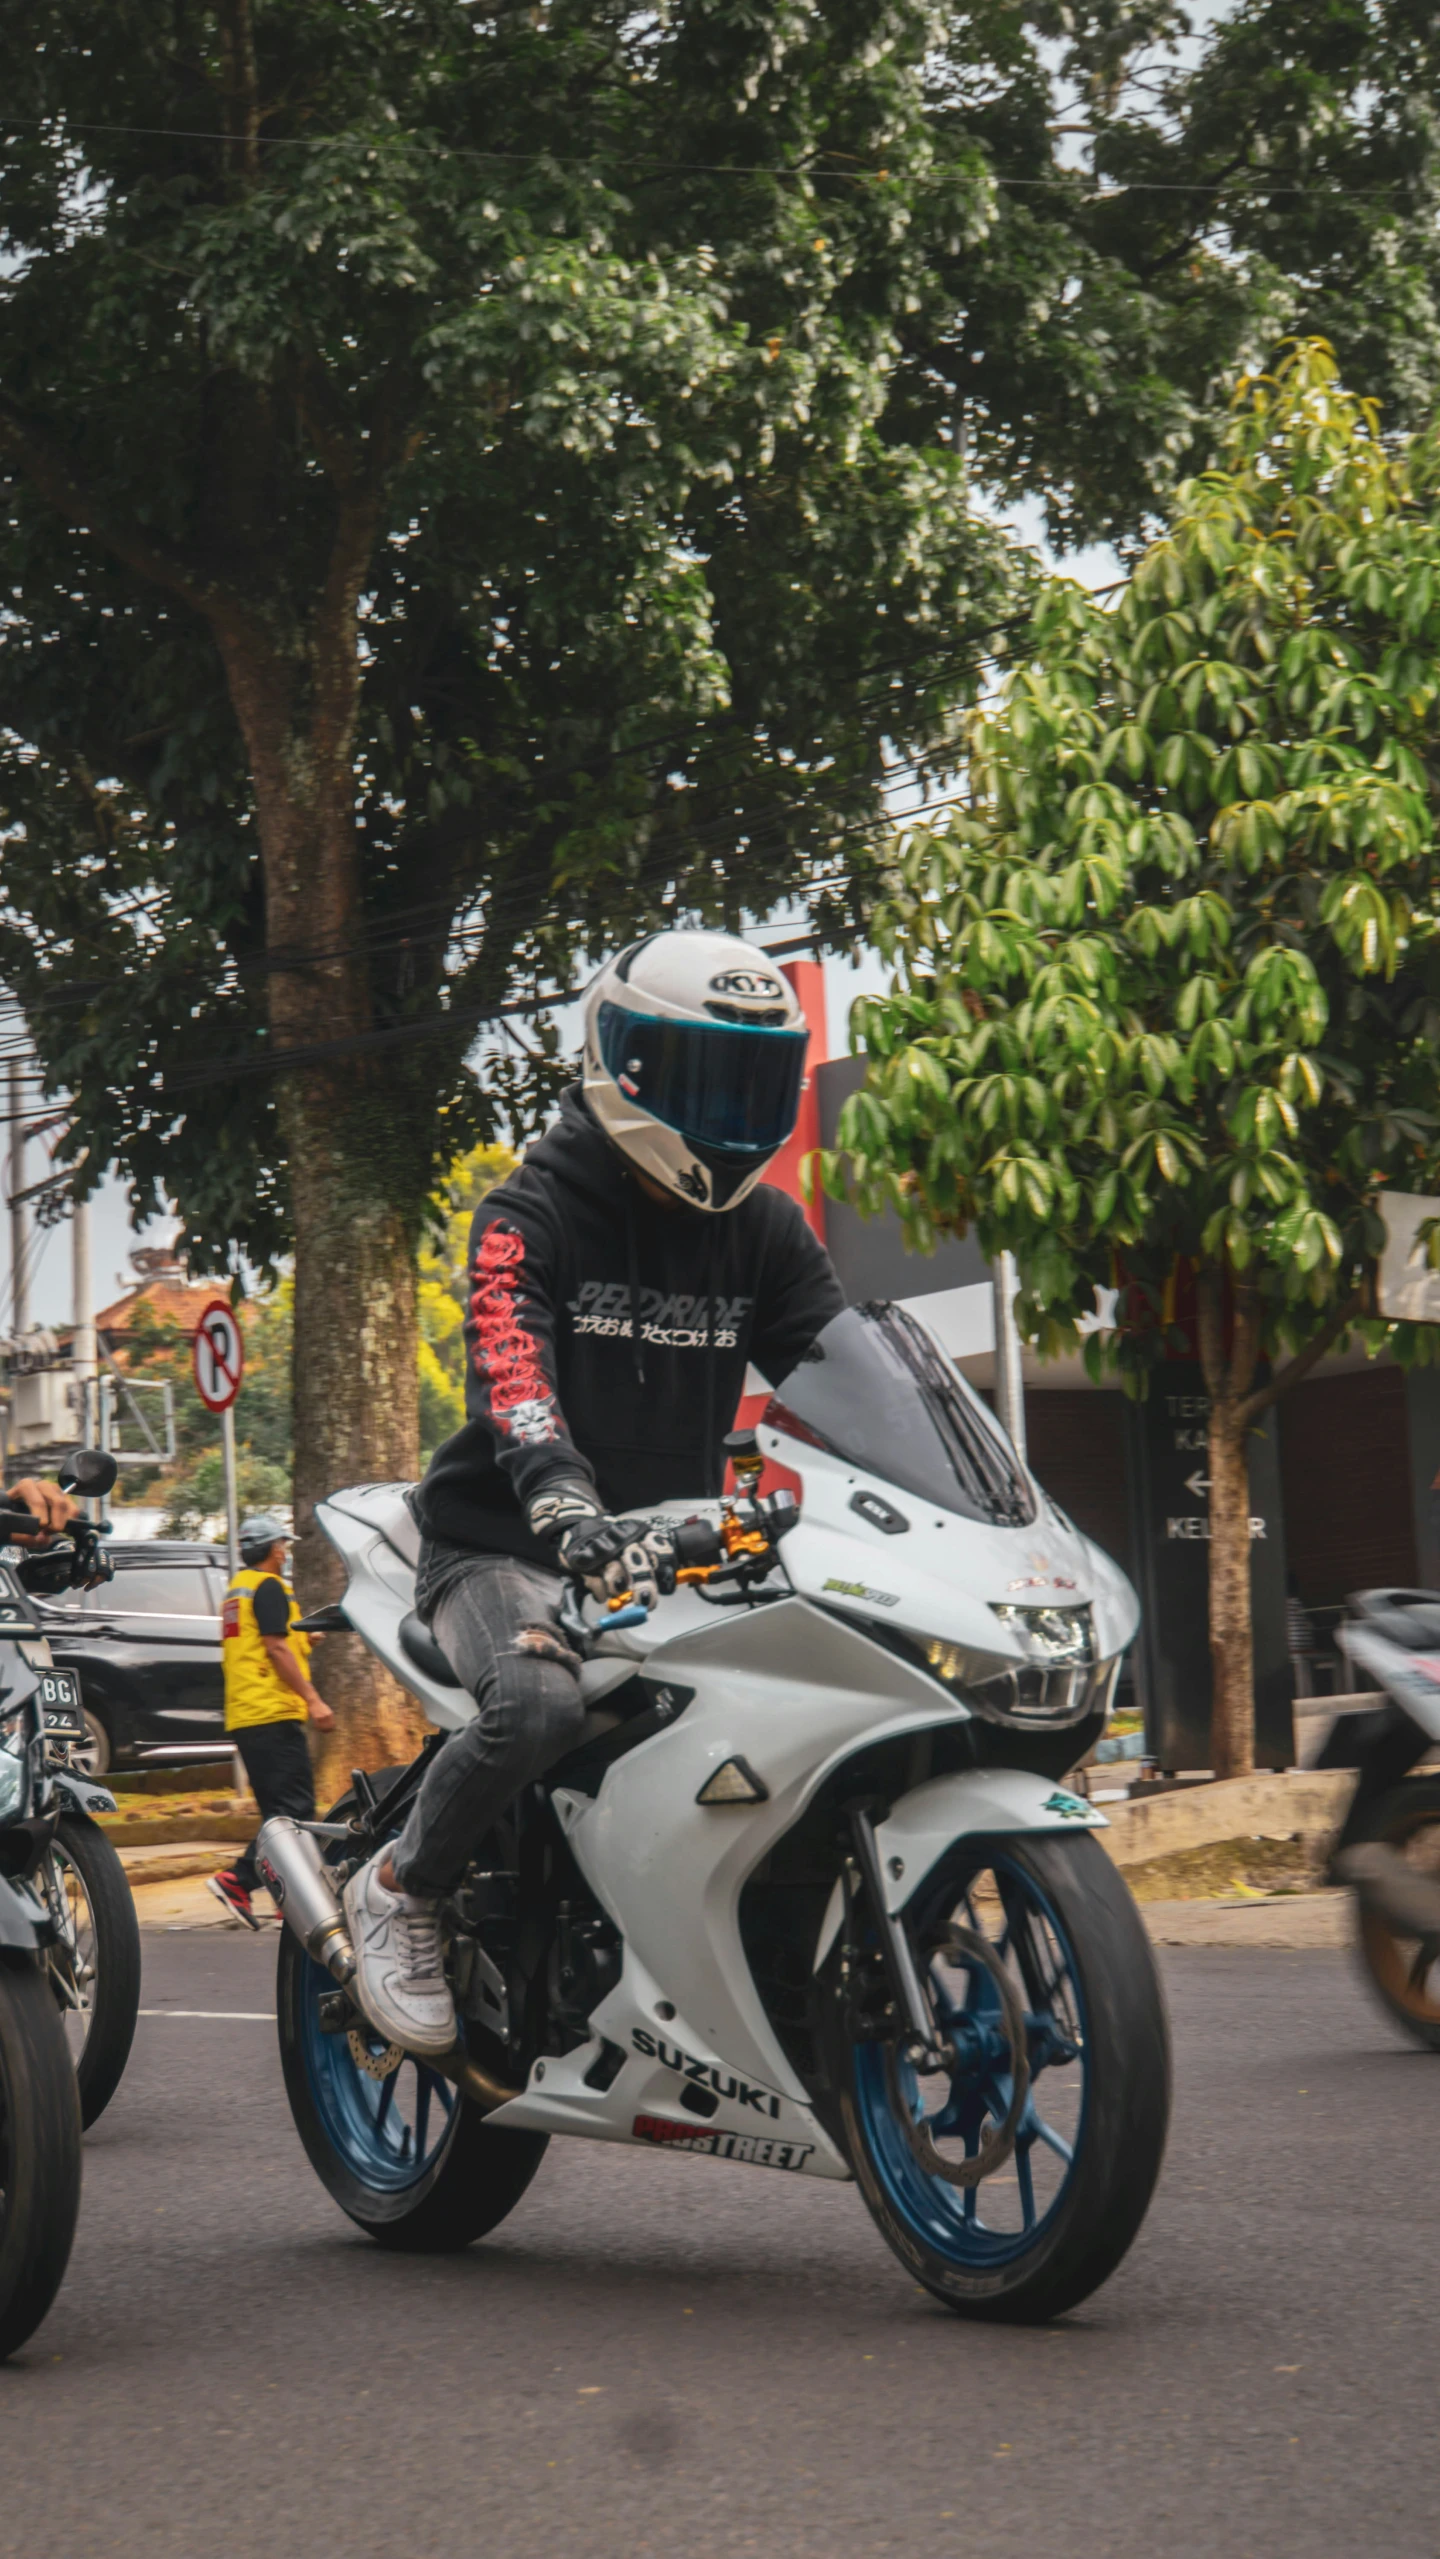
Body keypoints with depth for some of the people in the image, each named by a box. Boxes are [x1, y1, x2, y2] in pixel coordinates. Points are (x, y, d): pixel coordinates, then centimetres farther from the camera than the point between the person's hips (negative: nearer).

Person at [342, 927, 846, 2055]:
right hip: (505, 1545, -5)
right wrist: (568, 1508, -45)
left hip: (671, 1548, 6)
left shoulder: (764, 1230, 10)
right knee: (540, 1704, -35)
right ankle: (398, 1889, -9)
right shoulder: (533, 1214, -9)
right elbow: (510, 1373, -26)